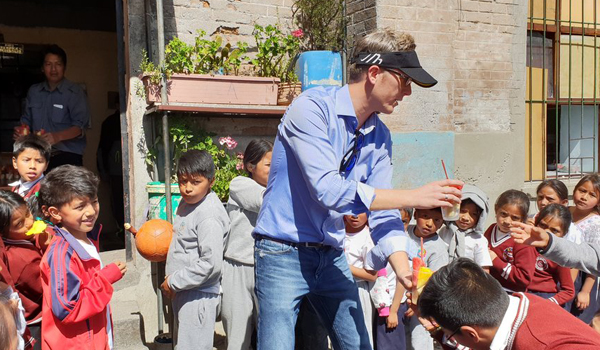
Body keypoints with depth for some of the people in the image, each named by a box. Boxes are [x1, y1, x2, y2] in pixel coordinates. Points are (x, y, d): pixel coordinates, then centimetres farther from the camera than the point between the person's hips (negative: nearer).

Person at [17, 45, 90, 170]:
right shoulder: (33, 91, 17)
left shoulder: (75, 92, -1)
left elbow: (80, 126, -11)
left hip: (67, 157, -4)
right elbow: (27, 119, 24)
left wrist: (58, 136, -28)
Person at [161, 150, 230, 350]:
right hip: (182, 292, 9)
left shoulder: (208, 217, -22)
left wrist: (174, 282, -18)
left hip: (198, 297, -9)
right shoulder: (186, 203, 6)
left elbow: (211, 264, -26)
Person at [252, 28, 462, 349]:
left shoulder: (380, 136, 4)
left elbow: (381, 212, 0)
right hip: (284, 253, -6)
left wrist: (404, 269, -17)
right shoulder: (312, 108, -17)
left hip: (332, 258, 7)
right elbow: (329, 191, -27)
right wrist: (413, 197, -21)